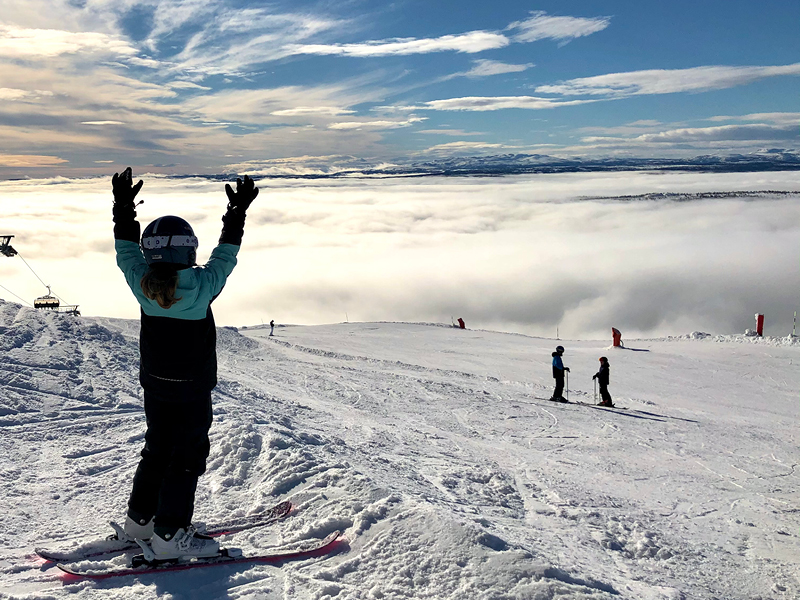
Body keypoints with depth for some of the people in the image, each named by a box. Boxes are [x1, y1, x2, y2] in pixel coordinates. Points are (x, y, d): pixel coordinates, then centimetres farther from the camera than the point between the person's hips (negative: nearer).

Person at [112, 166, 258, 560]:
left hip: (154, 387, 6)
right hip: (192, 393, -6)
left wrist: (124, 210, 17)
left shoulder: (142, 285, -10)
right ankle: (169, 535, 9)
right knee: (187, 457, 5)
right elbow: (224, 258, -7)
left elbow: (127, 252, 7)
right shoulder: (200, 287, -22)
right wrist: (237, 214, 3)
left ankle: (140, 518, 34)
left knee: (157, 450, 21)